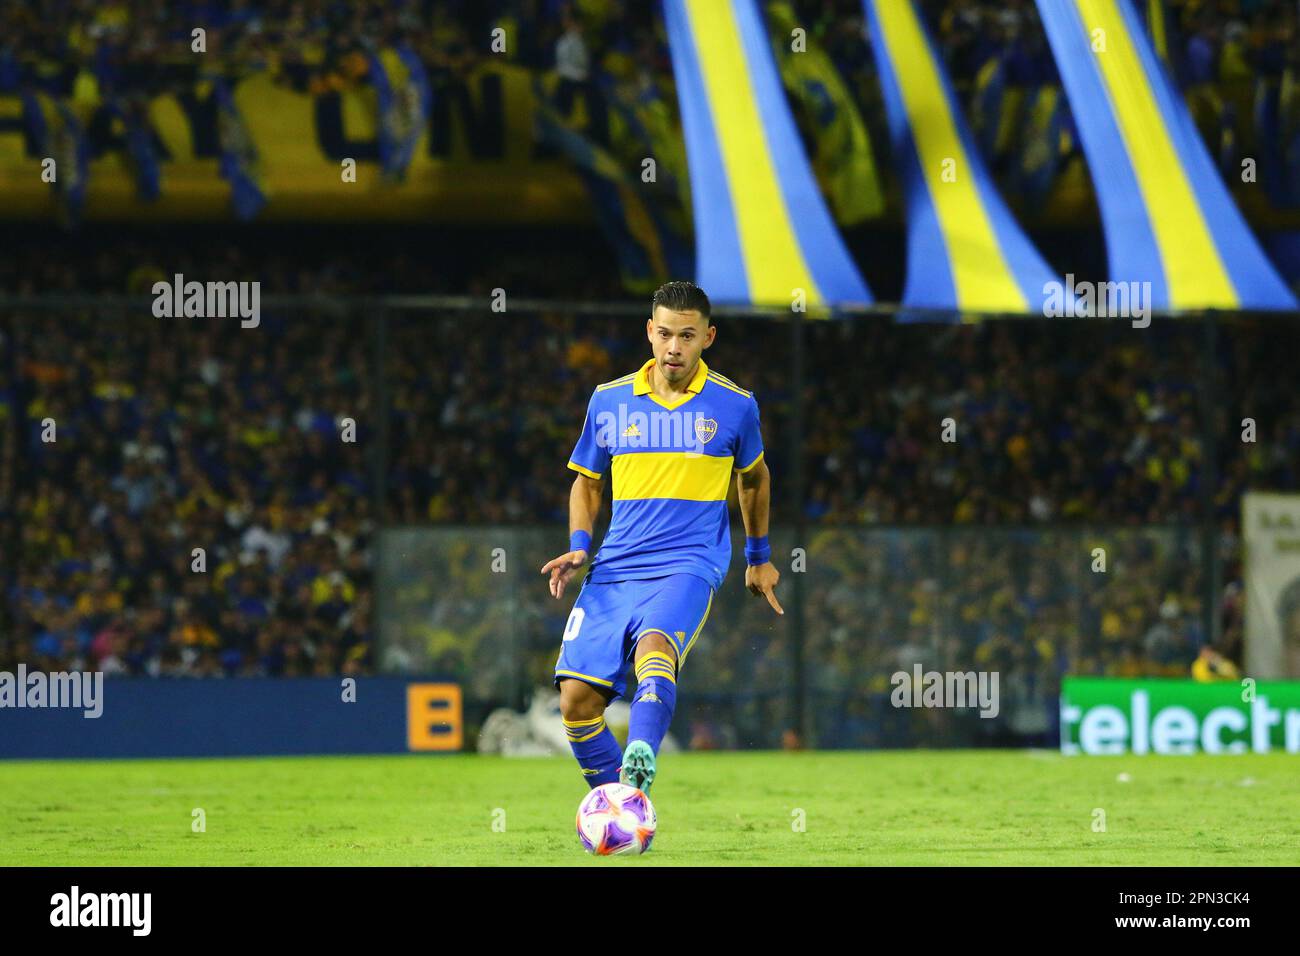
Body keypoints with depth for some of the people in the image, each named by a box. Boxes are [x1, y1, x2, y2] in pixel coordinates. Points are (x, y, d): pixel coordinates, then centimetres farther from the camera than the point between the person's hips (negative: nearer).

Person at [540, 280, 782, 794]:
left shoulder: (734, 405, 4)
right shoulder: (609, 400, 7)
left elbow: (753, 477, 22)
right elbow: (587, 481, 20)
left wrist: (759, 558, 29)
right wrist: (579, 546, 3)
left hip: (690, 564, -3)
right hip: (615, 568, 3)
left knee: (654, 646, -35)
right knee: (577, 698, -8)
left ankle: (638, 766, -56)